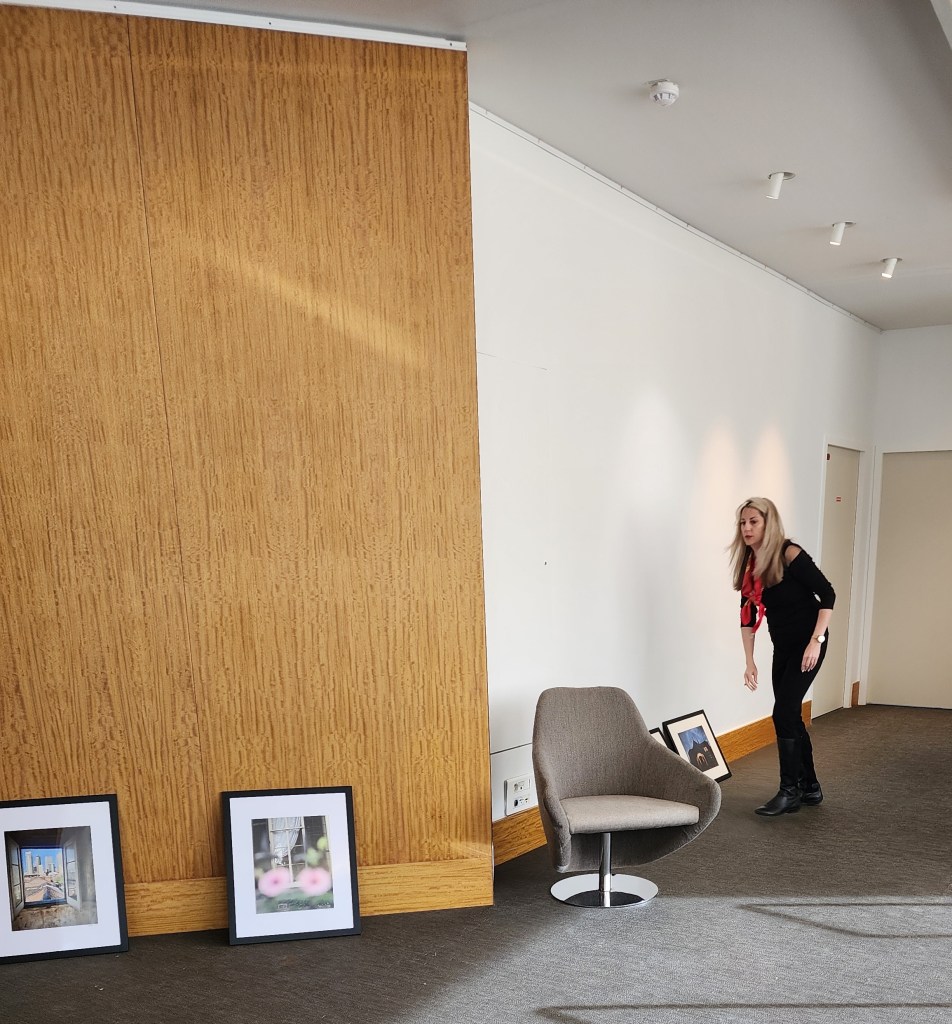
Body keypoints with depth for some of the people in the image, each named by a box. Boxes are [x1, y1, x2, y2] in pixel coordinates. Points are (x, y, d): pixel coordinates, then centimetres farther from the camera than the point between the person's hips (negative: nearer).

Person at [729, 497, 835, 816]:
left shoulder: (790, 554, -18)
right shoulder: (748, 563, 1)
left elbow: (827, 594, -18)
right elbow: (748, 616, 5)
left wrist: (816, 641, -23)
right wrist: (750, 662, 2)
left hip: (807, 642, -7)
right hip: (782, 646, 7)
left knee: (783, 712, -11)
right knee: (791, 716, 12)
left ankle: (790, 792, 0)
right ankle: (810, 787, 27)